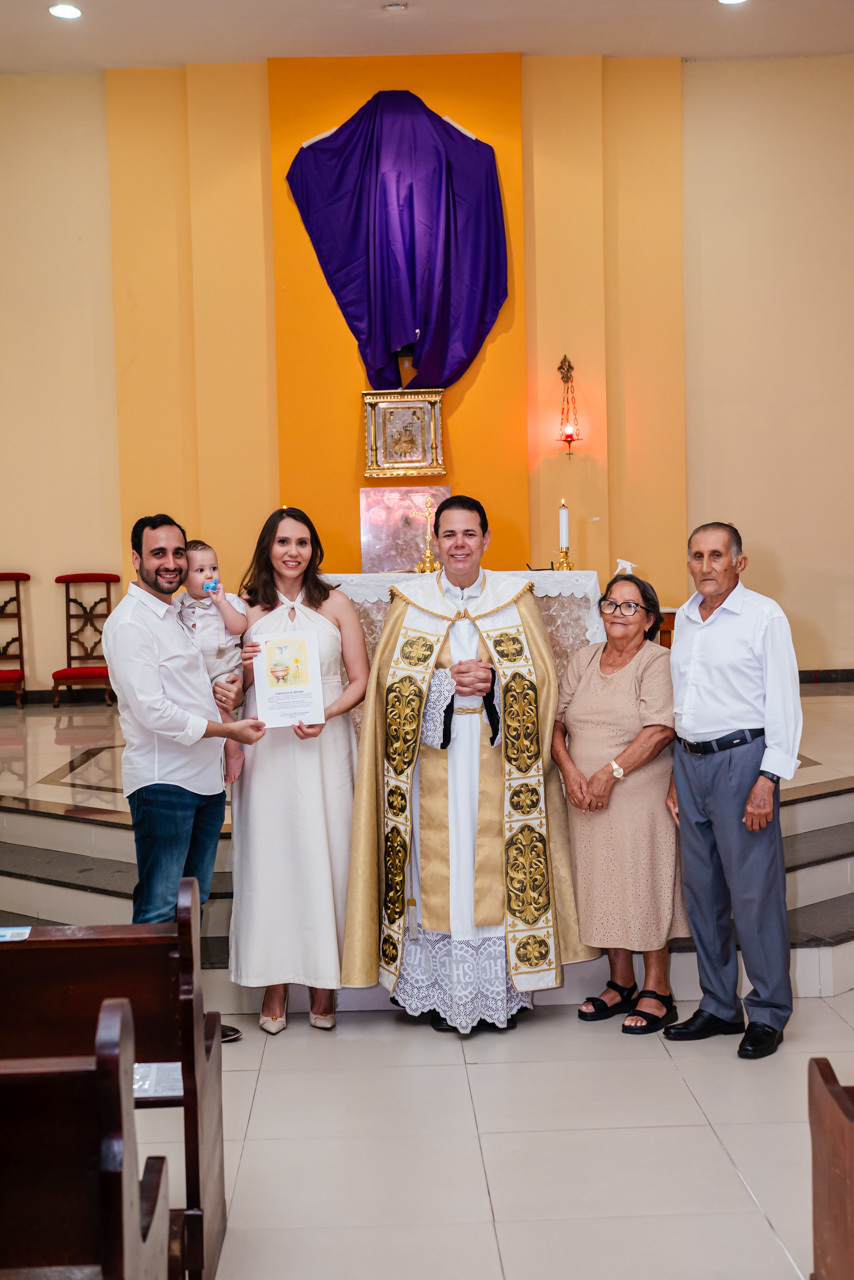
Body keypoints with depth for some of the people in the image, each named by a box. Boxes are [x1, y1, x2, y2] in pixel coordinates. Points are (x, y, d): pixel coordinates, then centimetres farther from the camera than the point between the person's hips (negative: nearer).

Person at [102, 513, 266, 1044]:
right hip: (163, 781, -9)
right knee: (159, 909, -4)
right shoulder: (130, 623, -11)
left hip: (206, 779, 9)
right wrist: (229, 730, -15)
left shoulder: (177, 615, 18)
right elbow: (152, 711, -19)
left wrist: (221, 688, 5)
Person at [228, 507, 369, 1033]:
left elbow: (360, 680, 3)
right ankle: (275, 986, 9)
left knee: (324, 856, 0)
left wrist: (324, 714, -13)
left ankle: (323, 981, 11)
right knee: (270, 857, 1)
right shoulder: (249, 612, 7)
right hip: (266, 749, 1)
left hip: (324, 746, -1)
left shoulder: (336, 605, 5)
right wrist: (245, 671, -9)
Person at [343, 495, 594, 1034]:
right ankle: (446, 993, 8)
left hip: (498, 761, 0)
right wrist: (451, 682, -13)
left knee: (500, 865, 0)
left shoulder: (516, 598, 6)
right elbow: (392, 681, 1)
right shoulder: (410, 602, 5)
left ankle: (504, 990, 10)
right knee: (440, 867, 0)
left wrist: (491, 681, -14)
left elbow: (541, 678, 3)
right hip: (436, 760, 0)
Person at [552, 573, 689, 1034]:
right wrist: (570, 771, -8)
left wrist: (609, 774, -19)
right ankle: (620, 983, 22)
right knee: (602, 886, 9)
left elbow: (660, 730, -16)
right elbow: (557, 720, 9)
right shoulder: (583, 659, 12)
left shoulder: (658, 663, -5)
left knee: (645, 885, -2)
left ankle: (656, 990, 9)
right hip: (588, 801, 5)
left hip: (640, 796, -5)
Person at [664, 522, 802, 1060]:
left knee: (754, 892, -4)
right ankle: (719, 1007, 21)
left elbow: (784, 703, -8)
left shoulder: (764, 616, -5)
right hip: (691, 760, 7)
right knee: (702, 890, 10)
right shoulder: (685, 618, 14)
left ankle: (769, 1015, 7)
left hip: (741, 758, -6)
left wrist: (768, 779, -15)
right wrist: (677, 776, 15)